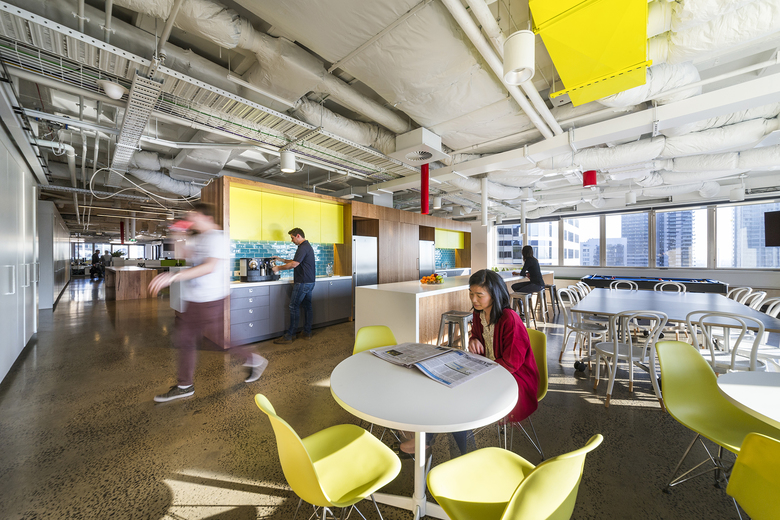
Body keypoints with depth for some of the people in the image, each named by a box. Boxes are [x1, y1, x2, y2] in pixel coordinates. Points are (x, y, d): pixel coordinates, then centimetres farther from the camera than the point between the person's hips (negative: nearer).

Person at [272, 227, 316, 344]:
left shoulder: (303, 247, -15)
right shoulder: (307, 246, 18)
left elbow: (294, 264, -20)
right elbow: (296, 261, 26)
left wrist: (279, 268, -8)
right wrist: (281, 260, 21)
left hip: (303, 282, -10)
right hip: (309, 282, 10)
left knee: (294, 307, -5)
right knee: (307, 307, 12)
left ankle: (290, 335, 1)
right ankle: (307, 333, 19)